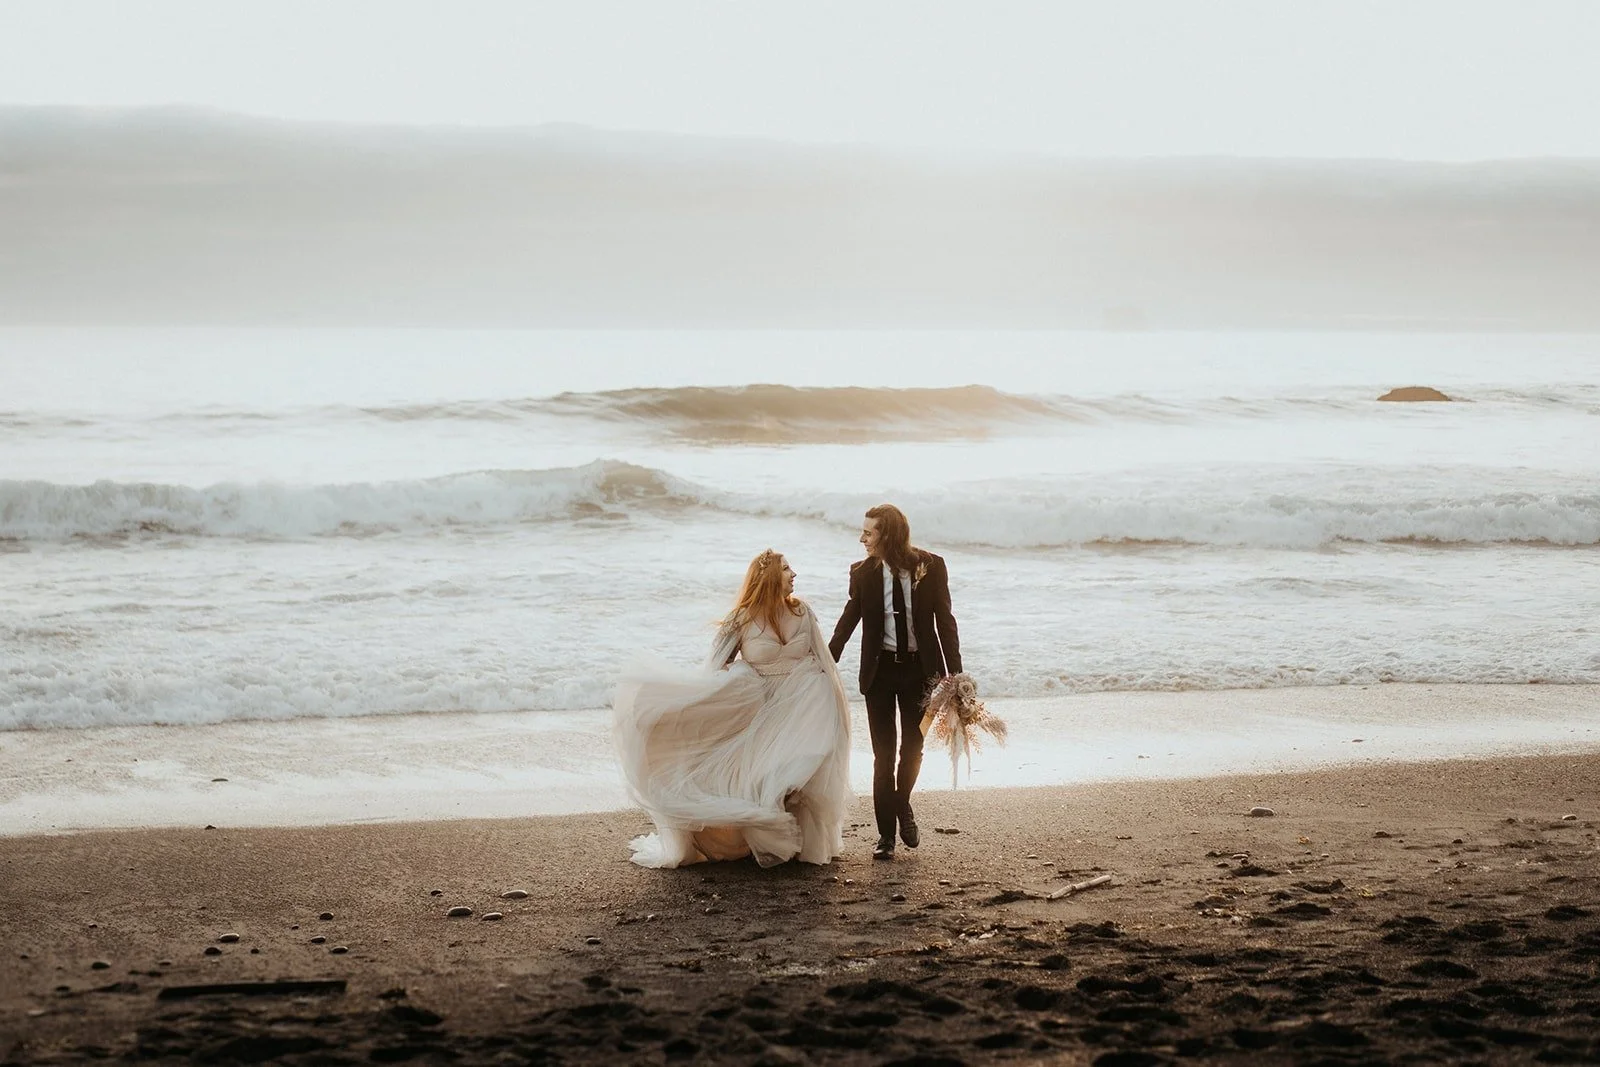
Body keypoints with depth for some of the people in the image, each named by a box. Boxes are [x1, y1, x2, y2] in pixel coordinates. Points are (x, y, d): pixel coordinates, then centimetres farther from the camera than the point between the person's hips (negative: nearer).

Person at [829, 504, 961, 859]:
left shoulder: (931, 567, -7)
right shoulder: (864, 572, -4)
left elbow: (945, 620, -3)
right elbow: (848, 620, 4)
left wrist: (955, 672, -7)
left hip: (920, 669, 0)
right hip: (880, 670, 0)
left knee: (913, 746, 9)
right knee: (883, 753, 1)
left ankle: (903, 805, 37)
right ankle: (886, 833, 8)